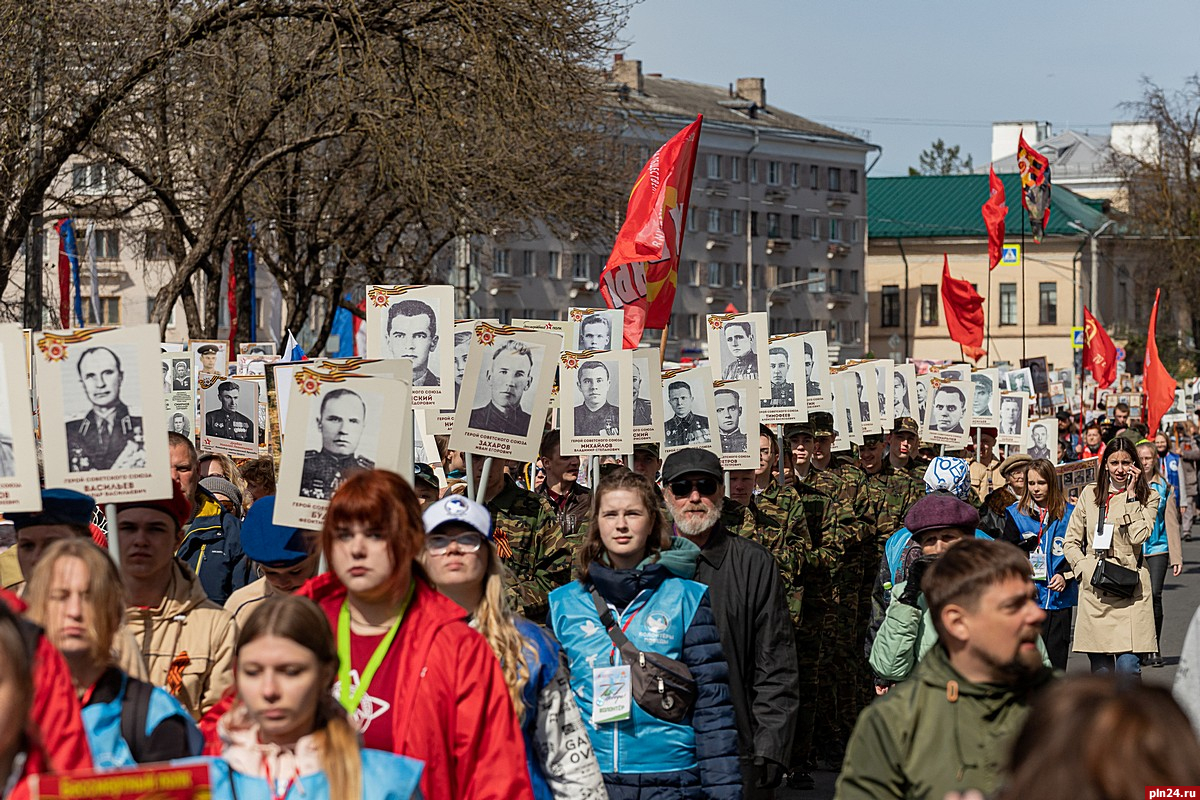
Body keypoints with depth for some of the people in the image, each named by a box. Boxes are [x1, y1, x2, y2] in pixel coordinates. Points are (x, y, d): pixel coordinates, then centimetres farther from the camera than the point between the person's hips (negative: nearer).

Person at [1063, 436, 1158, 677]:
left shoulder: (1147, 497, 6)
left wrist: (1131, 494, -7)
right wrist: (1086, 569, -2)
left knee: (1127, 666, -14)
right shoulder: (1090, 494, 12)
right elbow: (1071, 542, 14)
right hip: (1094, 591, 3)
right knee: (1100, 669, 4)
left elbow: (1139, 536, -12)